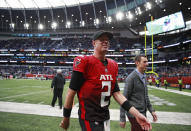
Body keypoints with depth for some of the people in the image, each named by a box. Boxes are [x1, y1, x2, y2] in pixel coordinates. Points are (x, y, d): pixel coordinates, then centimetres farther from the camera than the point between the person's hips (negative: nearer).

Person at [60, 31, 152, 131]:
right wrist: (66, 119, -7)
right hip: (89, 119, -6)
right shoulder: (84, 62, -13)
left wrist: (136, 113, -2)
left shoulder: (113, 65, 7)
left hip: (105, 118, 7)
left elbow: (116, 93, 6)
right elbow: (71, 92, -11)